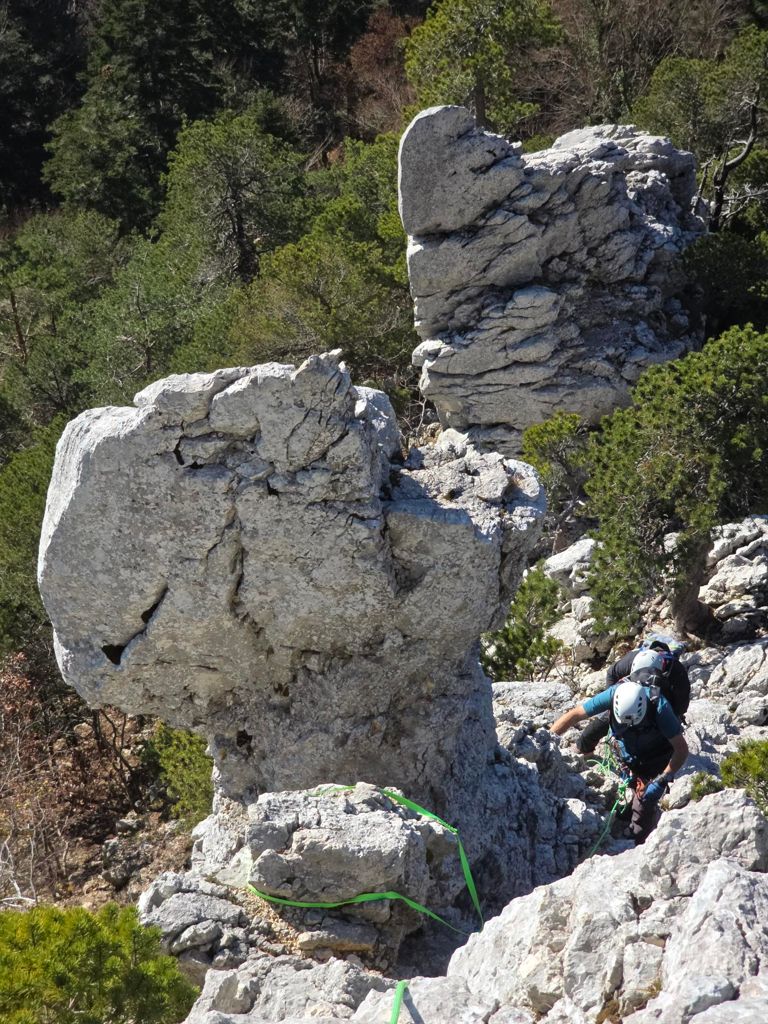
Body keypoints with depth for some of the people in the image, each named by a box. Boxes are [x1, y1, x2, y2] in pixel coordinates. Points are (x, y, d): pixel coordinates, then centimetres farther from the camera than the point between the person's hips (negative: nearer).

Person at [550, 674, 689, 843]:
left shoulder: (659, 706, -37)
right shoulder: (614, 694, -30)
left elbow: (682, 750, -28)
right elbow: (574, 715, -23)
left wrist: (662, 781, -33)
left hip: (656, 761, -3)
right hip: (629, 759, 3)